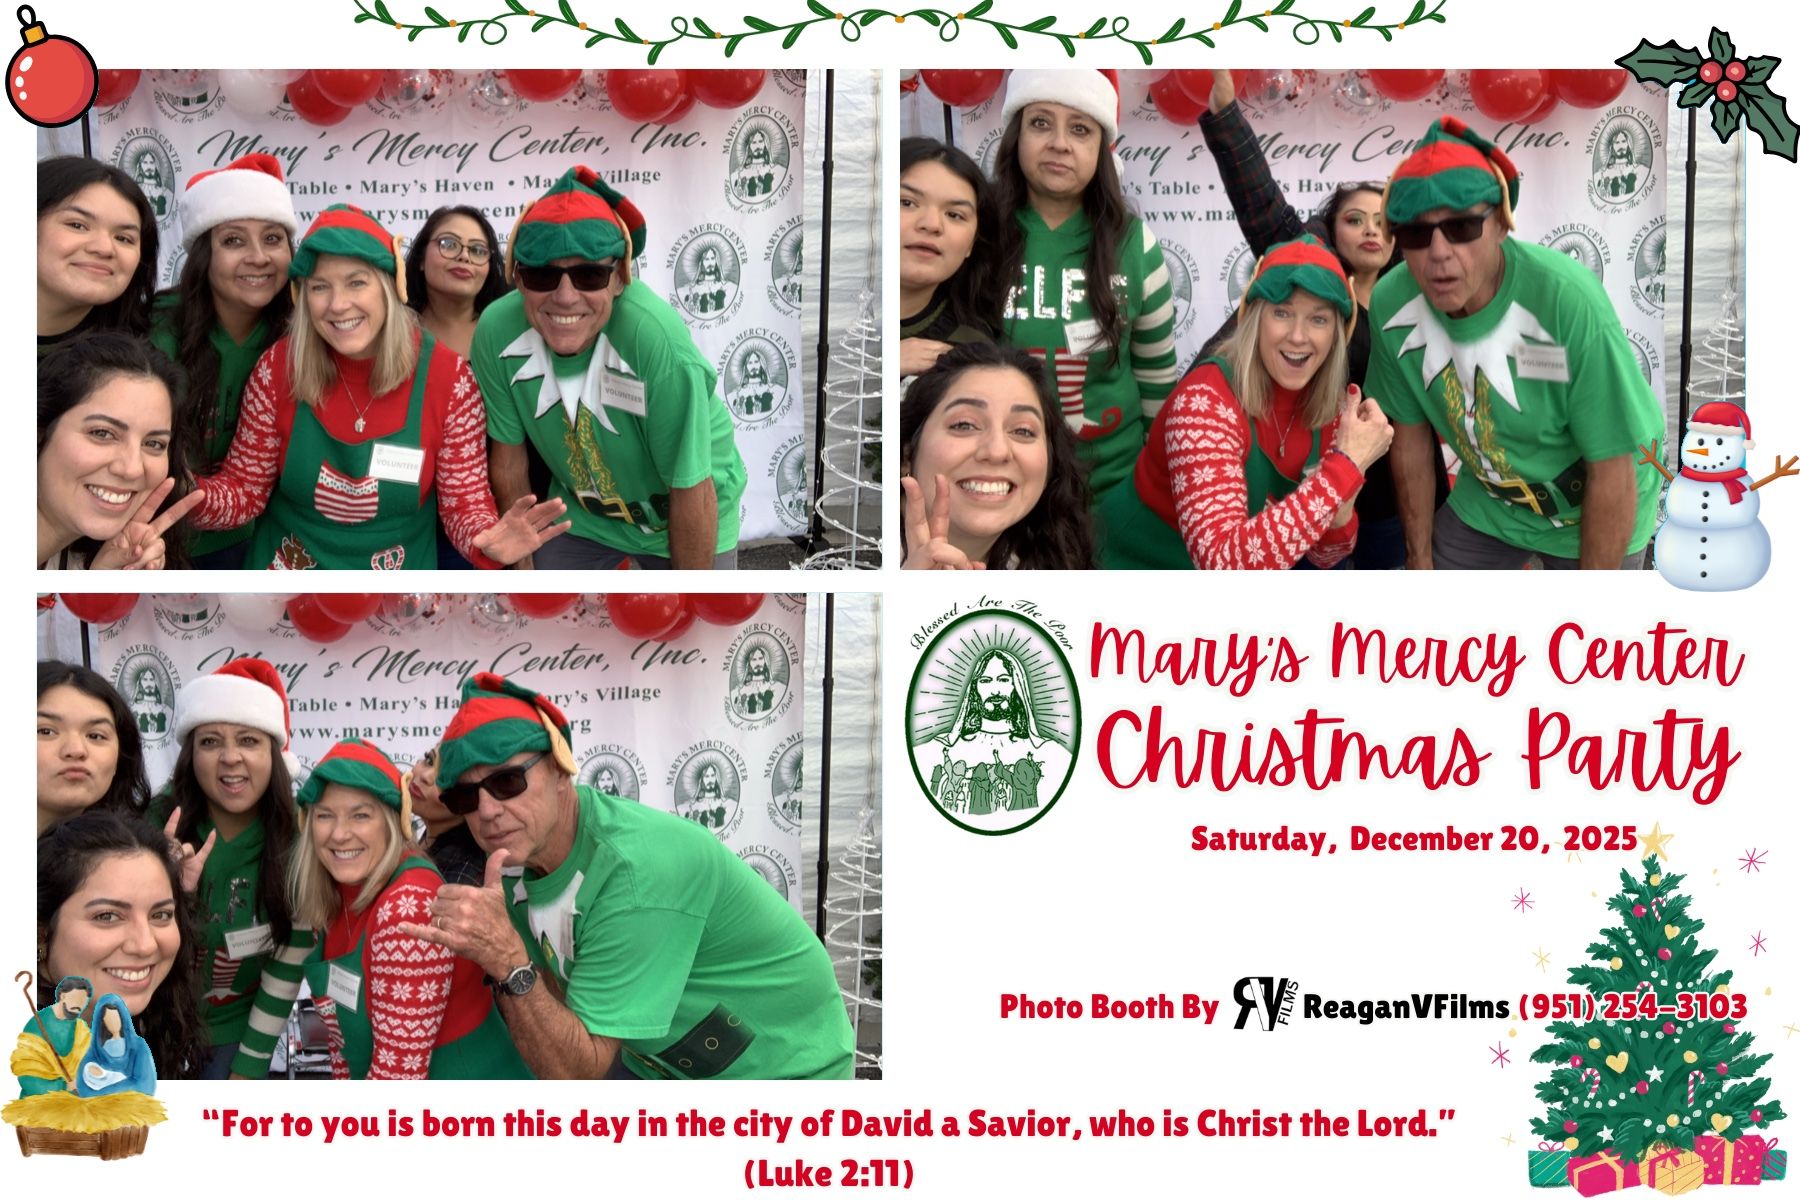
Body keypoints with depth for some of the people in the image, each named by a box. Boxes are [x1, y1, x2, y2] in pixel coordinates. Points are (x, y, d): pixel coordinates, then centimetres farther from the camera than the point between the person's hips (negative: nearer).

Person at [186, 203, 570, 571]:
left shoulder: (446, 376, -11)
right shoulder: (278, 368, -8)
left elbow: (464, 502, -6)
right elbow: (245, 489, 0)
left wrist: (490, 543, -29)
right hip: (285, 583, 1)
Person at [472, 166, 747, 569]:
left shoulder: (658, 340, -37)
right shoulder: (496, 333, -25)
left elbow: (691, 490, -26)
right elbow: (508, 453, -7)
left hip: (682, 521, -3)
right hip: (584, 516, 3)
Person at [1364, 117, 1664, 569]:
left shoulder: (1567, 301, -34)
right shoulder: (1392, 306, -20)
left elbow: (1612, 471, -26)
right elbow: (1411, 434, -2)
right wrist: (1420, 559, 5)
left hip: (1591, 514, -3)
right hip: (1488, 503, 4)